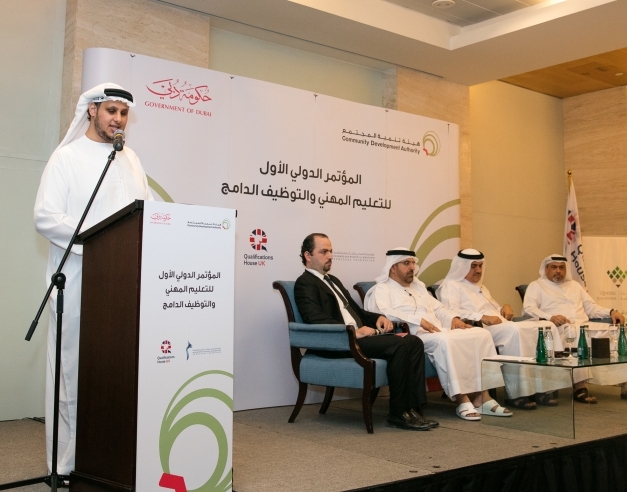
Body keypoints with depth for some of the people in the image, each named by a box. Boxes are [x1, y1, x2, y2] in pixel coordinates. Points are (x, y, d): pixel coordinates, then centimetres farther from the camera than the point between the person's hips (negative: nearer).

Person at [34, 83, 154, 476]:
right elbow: (46, 217, -7)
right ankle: (69, 462, 8)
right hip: (80, 278, -4)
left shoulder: (132, 160, 17)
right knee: (74, 368, -1)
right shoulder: (67, 157, 2)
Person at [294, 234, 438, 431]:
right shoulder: (304, 284, -3)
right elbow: (316, 319, -19)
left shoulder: (333, 281, 26)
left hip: (358, 335, 9)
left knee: (413, 342, -11)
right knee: (399, 346, -25)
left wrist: (378, 317, 8)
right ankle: (398, 414, -15)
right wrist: (353, 332, -25)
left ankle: (413, 408, -12)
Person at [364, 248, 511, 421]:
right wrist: (419, 320, -22)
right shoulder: (382, 289, 4)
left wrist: (453, 318, 6)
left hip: (441, 332, 8)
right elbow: (384, 314, -15)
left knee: (481, 335, -12)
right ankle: (462, 399, -30)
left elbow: (438, 308, 28)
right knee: (444, 341, -37)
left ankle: (482, 396, -16)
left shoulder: (418, 286, 29)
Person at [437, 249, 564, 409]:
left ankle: (543, 386, -18)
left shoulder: (481, 287, 34)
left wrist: (505, 307, 10)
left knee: (547, 327, -11)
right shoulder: (450, 286, 5)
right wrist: (482, 317, -20)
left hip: (501, 326, 9)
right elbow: (452, 313, -11)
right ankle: (516, 393, -32)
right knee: (514, 331, -38)